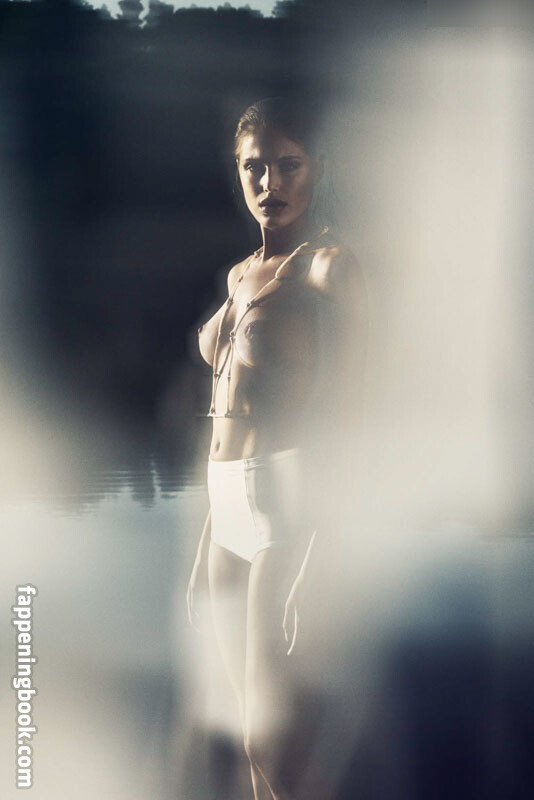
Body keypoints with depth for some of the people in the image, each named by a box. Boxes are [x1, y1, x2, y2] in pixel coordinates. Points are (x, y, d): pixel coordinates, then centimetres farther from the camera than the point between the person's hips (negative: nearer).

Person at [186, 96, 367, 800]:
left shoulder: (330, 266, -6)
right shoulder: (242, 275, 17)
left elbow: (343, 416, -13)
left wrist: (313, 565, -18)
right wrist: (205, 549, 18)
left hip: (290, 497, -8)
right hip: (231, 505, 8)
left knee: (270, 740, -3)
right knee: (252, 720, 13)